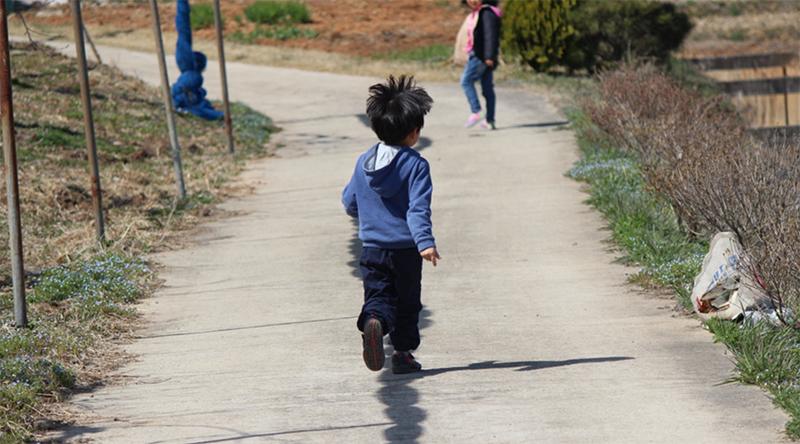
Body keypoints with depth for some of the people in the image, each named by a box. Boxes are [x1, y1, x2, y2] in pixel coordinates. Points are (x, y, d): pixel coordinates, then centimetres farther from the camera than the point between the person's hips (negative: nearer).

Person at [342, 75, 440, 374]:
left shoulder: (363, 162, 5)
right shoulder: (415, 164, -10)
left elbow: (349, 203, 14)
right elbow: (418, 208, -20)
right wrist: (425, 242, -25)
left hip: (372, 249, 3)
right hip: (406, 250, -3)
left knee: (378, 296, 1)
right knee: (407, 303, 12)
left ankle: (373, 322, -31)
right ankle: (403, 352, 16)